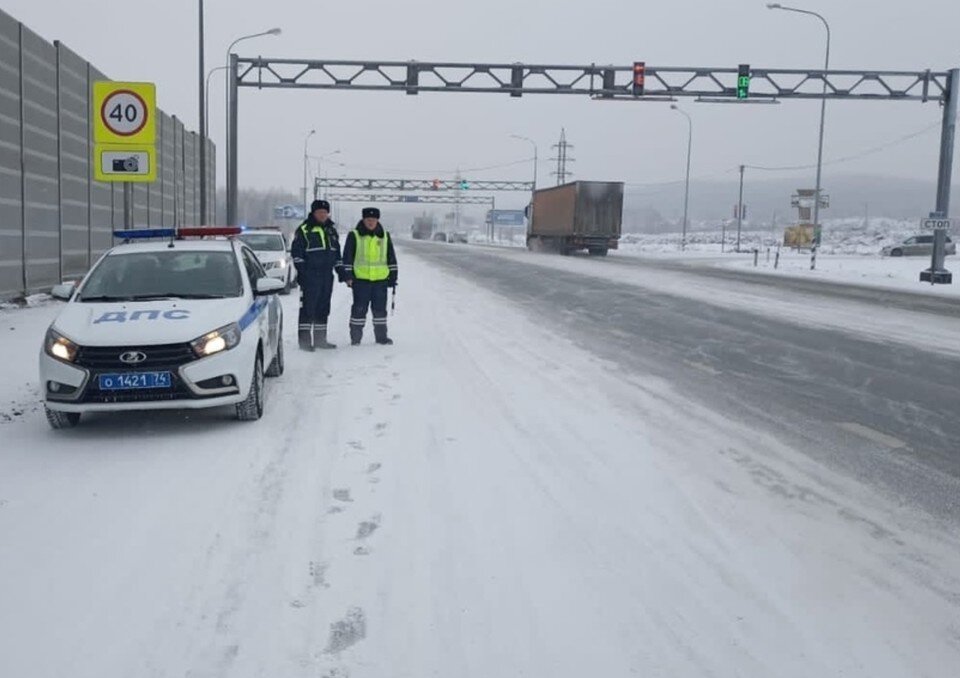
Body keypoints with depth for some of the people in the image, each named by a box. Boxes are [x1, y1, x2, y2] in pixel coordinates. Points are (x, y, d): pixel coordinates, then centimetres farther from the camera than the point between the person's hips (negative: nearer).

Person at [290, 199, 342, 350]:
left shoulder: (331, 229, 17)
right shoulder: (304, 229, -4)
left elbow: (336, 252, 24)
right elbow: (296, 252, -5)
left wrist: (340, 270, 19)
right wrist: (301, 270, -13)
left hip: (327, 275, 7)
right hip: (310, 275, -7)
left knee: (323, 308, 10)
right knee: (308, 307, -8)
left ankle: (320, 338, 18)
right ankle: (304, 339, -5)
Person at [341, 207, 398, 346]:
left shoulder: (385, 236, 10)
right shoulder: (354, 235, 1)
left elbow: (391, 257, 15)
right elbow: (347, 256, 1)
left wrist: (393, 276, 11)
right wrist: (348, 275, -6)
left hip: (381, 279, 3)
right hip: (360, 279, -3)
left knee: (380, 309, 9)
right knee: (359, 309, 0)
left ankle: (381, 336, 17)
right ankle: (355, 337, 8)